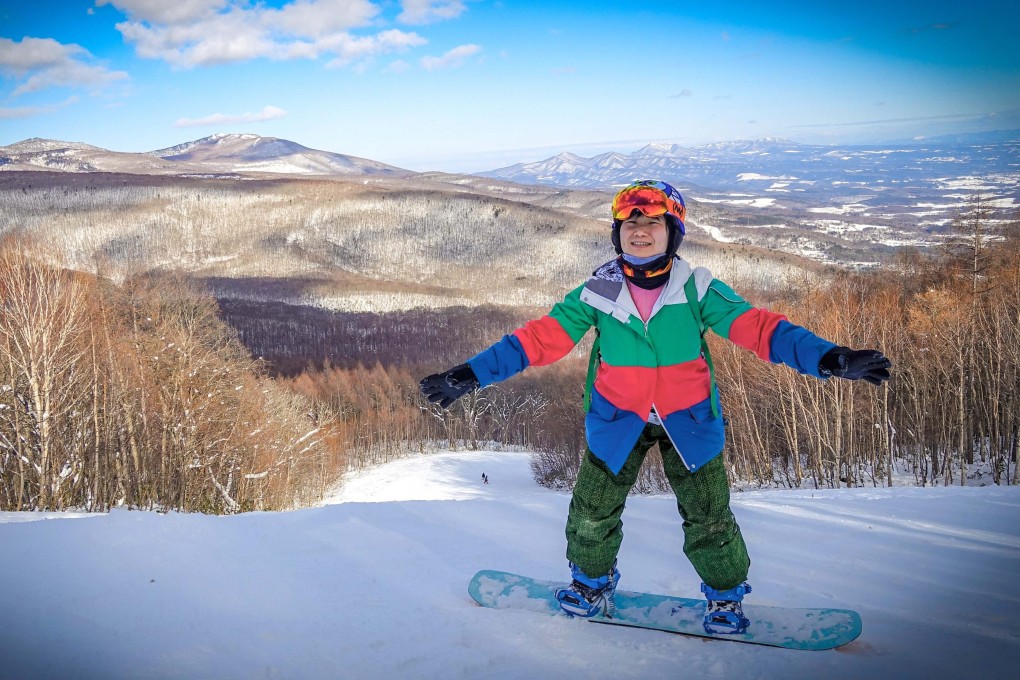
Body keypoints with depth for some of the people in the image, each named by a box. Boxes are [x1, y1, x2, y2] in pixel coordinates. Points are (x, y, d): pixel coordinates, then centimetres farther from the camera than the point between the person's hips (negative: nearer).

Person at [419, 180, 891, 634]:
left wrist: (828, 357, -31)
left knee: (707, 515, 6)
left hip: (687, 418, -1)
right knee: (593, 510, 8)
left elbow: (755, 326, -19)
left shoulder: (697, 290, -12)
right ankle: (592, 581, 38)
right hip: (617, 418, 1)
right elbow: (542, 338, -11)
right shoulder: (597, 293, -10)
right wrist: (471, 374, -17)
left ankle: (725, 595, 33)